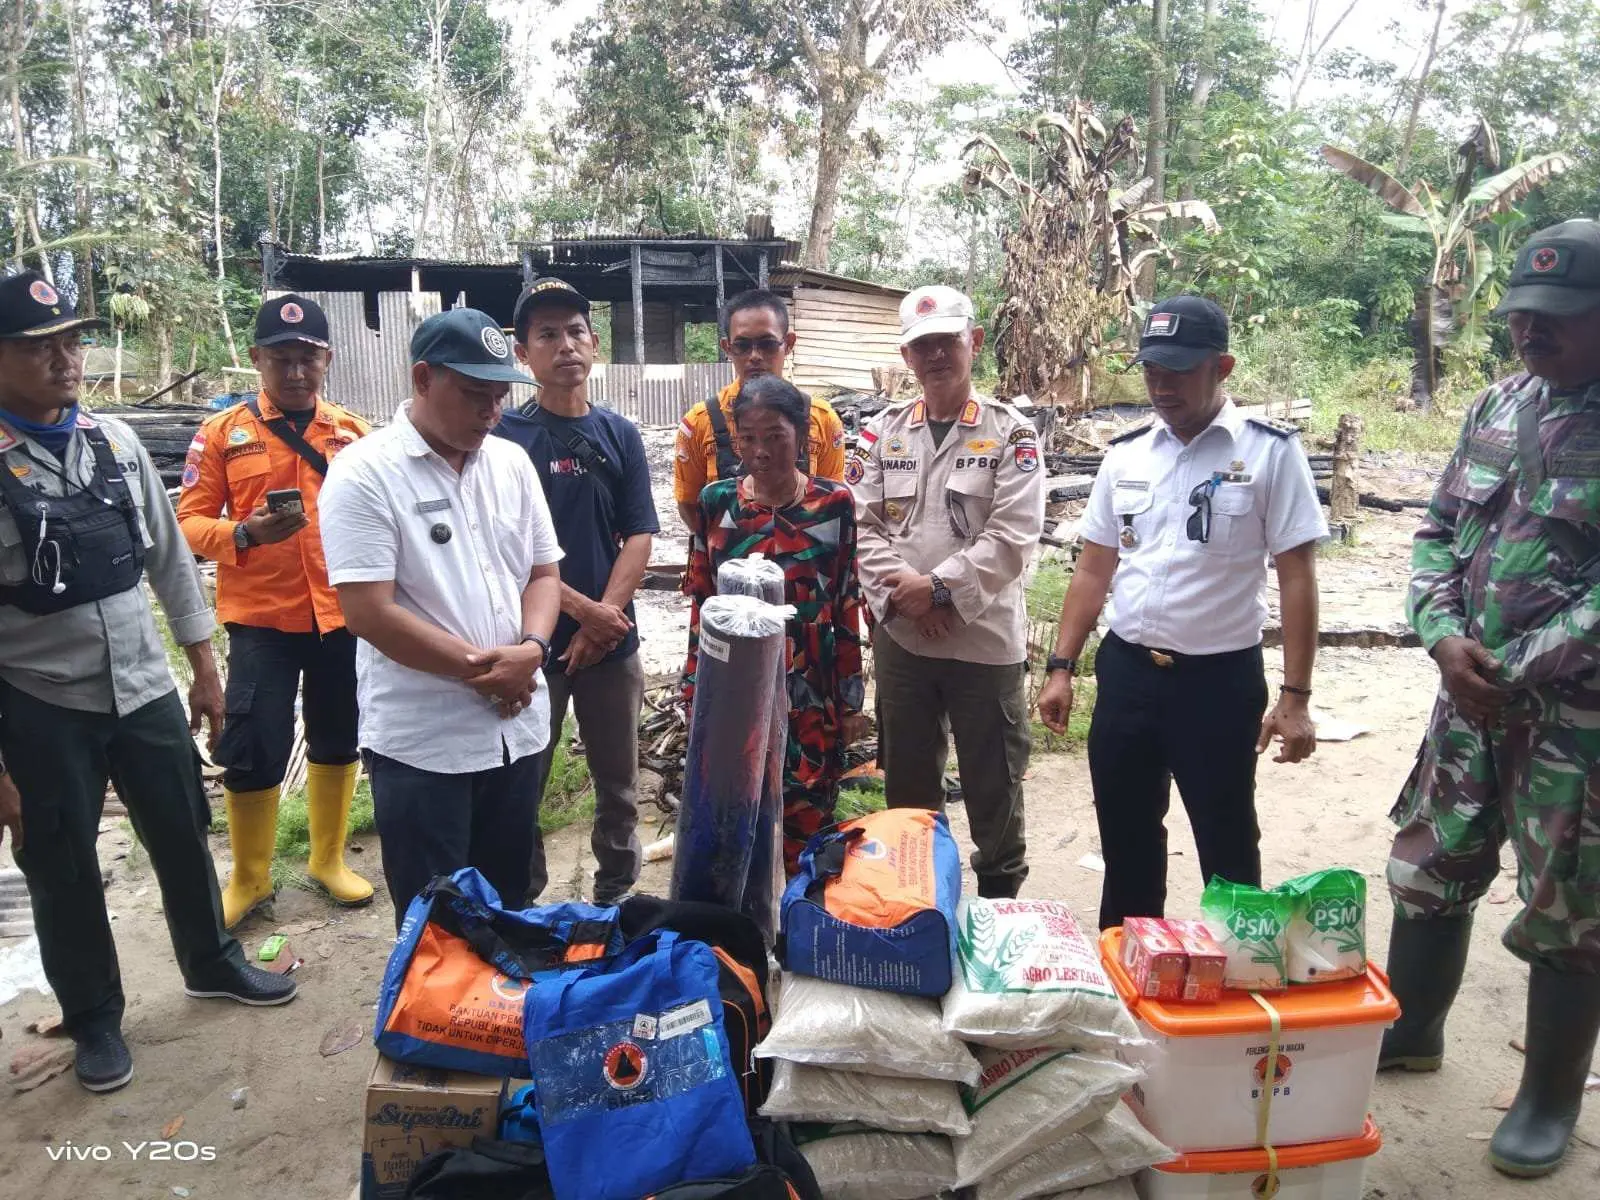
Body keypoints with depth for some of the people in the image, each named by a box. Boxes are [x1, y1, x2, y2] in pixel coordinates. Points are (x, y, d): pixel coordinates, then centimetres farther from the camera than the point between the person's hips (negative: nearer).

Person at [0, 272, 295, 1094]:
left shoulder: (117, 441, 0)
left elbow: (169, 558, 8)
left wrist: (204, 668, 8)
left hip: (146, 690, 4)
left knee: (184, 838, 19)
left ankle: (211, 963, 45)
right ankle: (93, 1019, 37)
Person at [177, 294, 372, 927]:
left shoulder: (355, 432, 4)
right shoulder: (222, 432, -1)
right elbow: (190, 522, -4)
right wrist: (244, 533, -23)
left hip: (342, 614, 2)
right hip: (260, 618, -2)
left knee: (338, 741, 13)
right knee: (251, 750, 1)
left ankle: (328, 859, 32)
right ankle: (249, 878, 23)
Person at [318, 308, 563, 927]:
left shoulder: (512, 463, 7)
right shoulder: (364, 473, -12)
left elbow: (544, 572, 10)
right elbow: (368, 611, -18)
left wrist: (530, 650, -10)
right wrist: (480, 667, -15)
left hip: (516, 727, 6)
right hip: (420, 741, -5)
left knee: (510, 905, 20)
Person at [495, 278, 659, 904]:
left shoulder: (620, 435, 6)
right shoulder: (506, 436, -3)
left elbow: (639, 537, 1)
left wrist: (604, 619, -11)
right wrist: (584, 608, -13)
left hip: (612, 641, 3)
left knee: (619, 783, 13)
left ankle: (617, 894, 31)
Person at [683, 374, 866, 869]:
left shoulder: (834, 503, -5)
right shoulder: (716, 502, 0)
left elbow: (847, 607, 0)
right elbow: (701, 602, 6)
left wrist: (852, 698, 1)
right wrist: (695, 688, 7)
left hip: (812, 697, -1)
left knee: (807, 829, 7)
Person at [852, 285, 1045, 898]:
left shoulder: (1011, 432, -5)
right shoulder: (882, 432, 6)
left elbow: (1013, 536, -14)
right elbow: (863, 525, 0)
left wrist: (938, 587, -18)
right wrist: (901, 593, -15)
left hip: (986, 638, -3)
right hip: (900, 638, 3)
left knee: (993, 783, 11)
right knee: (906, 780, 17)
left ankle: (1001, 896, 31)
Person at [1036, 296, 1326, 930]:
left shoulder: (1269, 451, -7)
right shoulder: (1125, 454, 5)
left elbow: (1297, 579, -8)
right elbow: (1093, 569, 9)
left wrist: (1295, 697, -11)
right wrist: (1061, 668, 5)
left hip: (1219, 680, -4)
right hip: (1125, 671, 5)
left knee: (1227, 848, 10)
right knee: (1125, 841, 17)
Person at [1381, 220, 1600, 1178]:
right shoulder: (1499, 407, 7)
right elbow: (1439, 530, 9)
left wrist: (1513, 668, -17)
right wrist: (1443, 637, -6)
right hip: (1473, 693, 6)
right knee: (1430, 869, 17)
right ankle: (1412, 1028, 40)